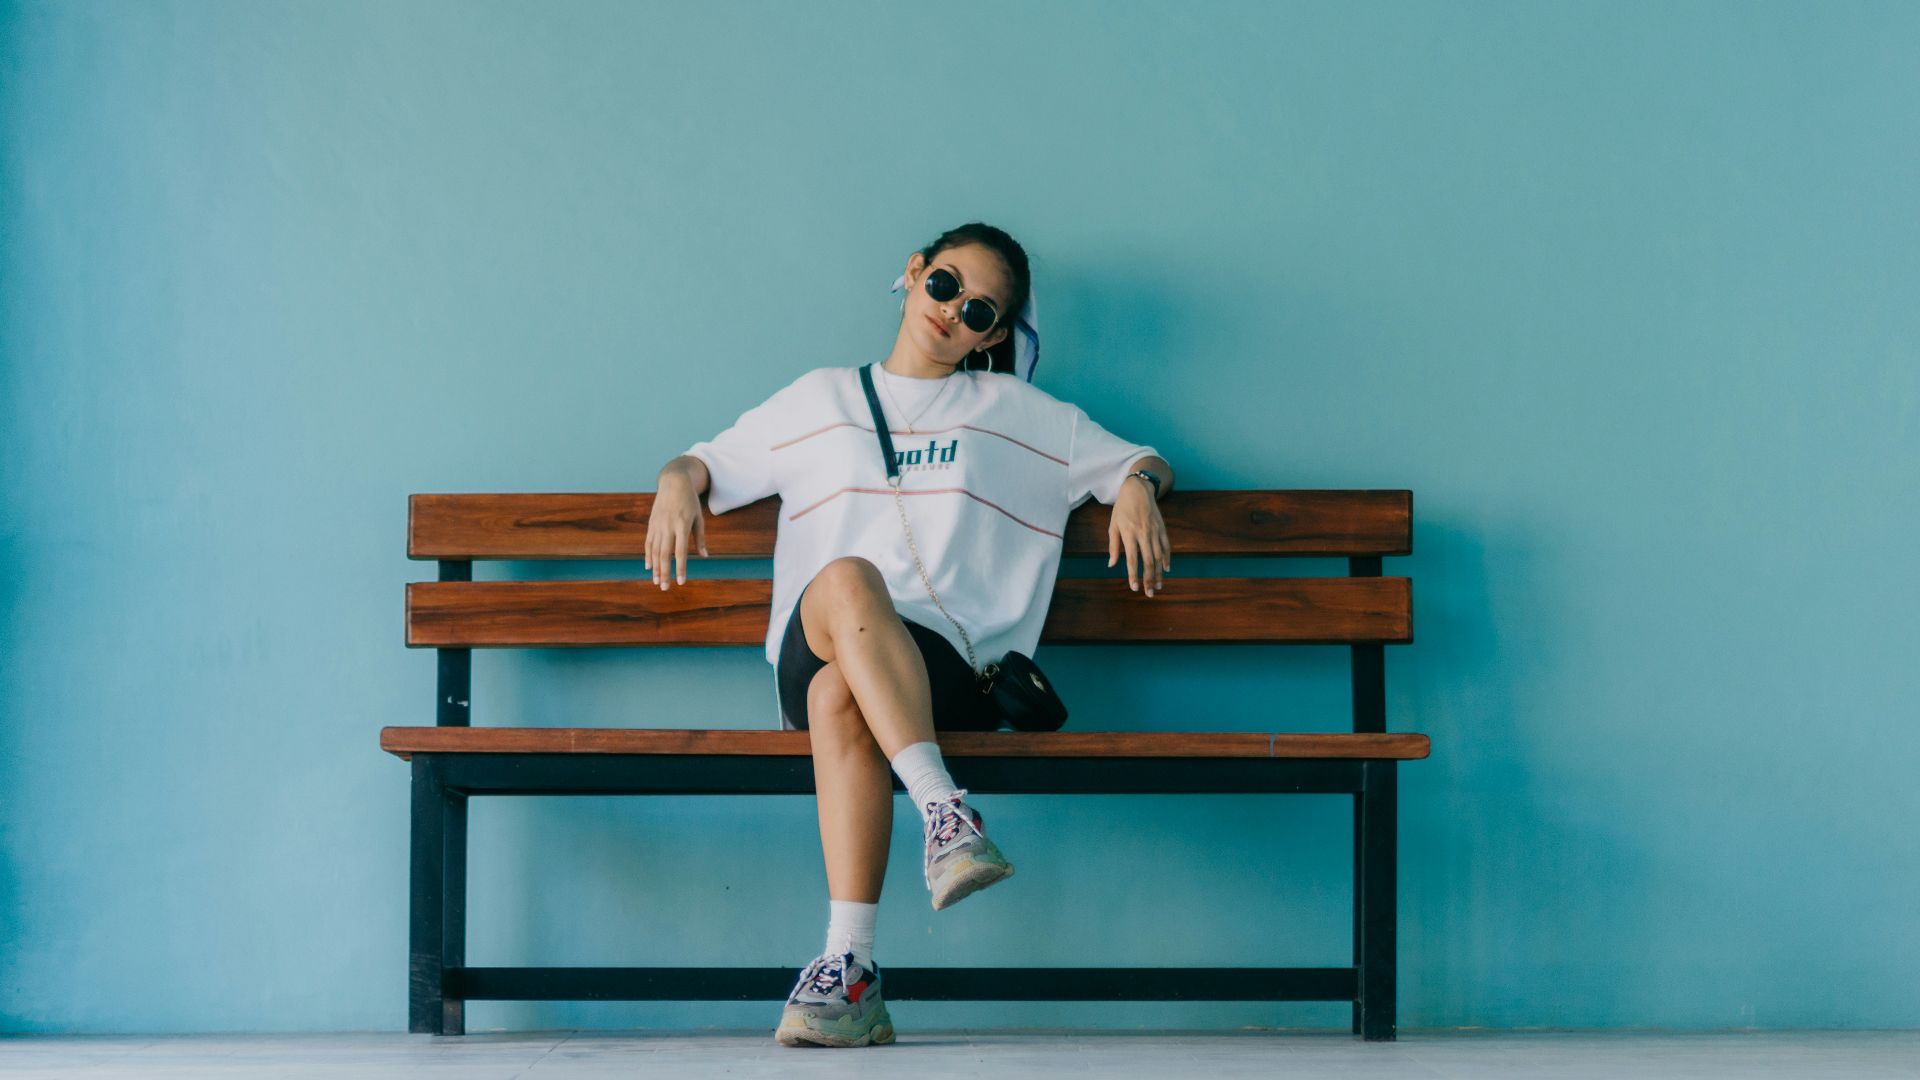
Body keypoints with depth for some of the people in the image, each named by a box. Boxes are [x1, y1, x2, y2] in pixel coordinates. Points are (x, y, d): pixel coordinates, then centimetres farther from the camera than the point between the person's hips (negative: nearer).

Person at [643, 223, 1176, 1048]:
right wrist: (678, 482, 4)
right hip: (814, 649, 1)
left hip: (950, 669, -1)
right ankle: (944, 812, -52)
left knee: (840, 694, -39)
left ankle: (849, 966, -49)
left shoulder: (1025, 417, 25)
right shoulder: (819, 402, 27)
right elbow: (710, 462, 29)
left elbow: (1144, 465, 28)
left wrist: (1138, 487, 3)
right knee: (846, 578, -39)